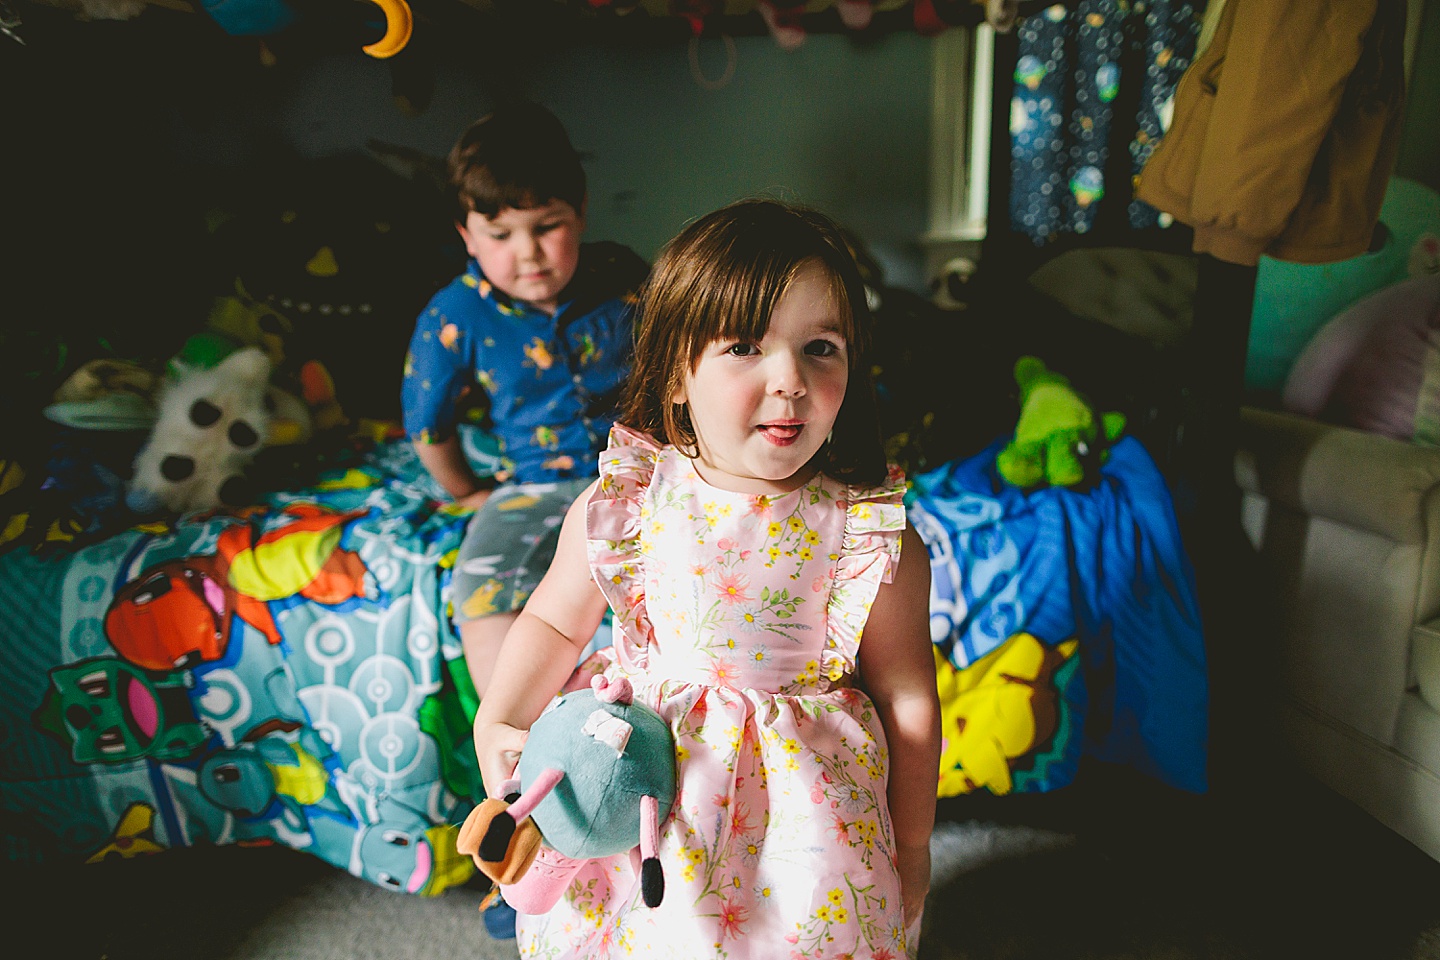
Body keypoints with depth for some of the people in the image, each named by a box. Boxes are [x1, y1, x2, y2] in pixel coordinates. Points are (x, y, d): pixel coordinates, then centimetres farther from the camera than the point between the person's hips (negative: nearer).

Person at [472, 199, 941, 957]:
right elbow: (554, 622, 1)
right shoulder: (620, 507, -16)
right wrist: (496, 724, -10)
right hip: (639, 778, 2)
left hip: (800, 798, -1)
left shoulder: (873, 537, -20)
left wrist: (911, 847, 1)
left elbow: (906, 697, -8)